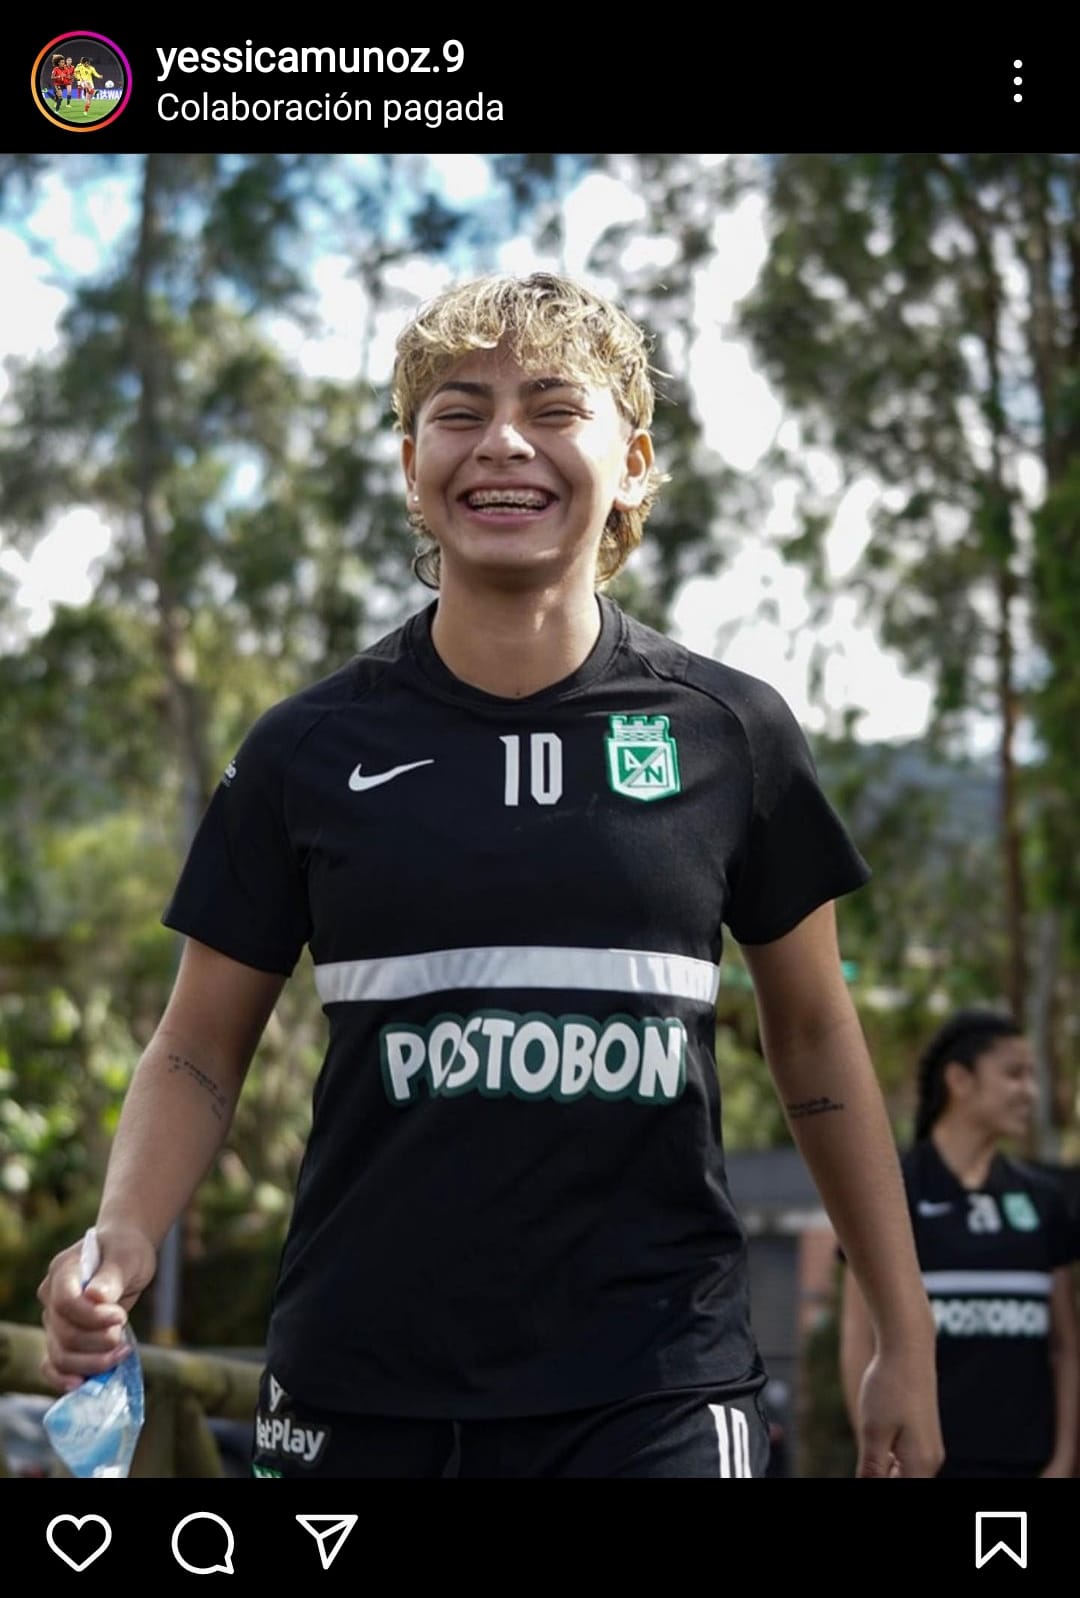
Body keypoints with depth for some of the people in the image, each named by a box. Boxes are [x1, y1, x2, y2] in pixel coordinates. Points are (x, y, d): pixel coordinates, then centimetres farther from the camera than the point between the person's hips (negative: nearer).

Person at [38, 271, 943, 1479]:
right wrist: (122, 1240, -11)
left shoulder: (729, 736, 2)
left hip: (655, 1391, -1)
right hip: (359, 1391, 1)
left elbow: (814, 1040, 11)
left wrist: (905, 1342, 11)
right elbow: (200, 1051, 8)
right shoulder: (308, 749, 2)